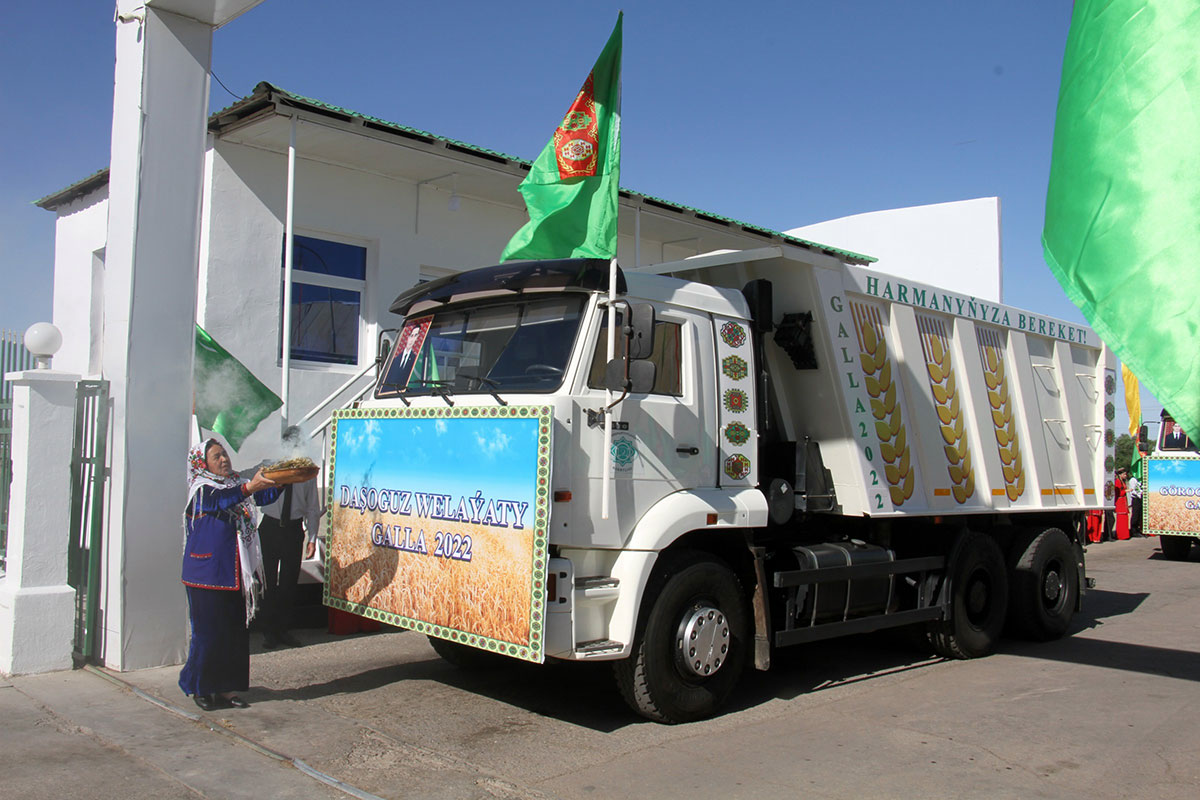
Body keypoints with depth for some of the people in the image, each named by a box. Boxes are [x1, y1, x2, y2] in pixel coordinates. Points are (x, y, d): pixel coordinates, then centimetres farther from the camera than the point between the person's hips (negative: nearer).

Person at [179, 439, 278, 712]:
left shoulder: (237, 484, 14)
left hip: (236, 574, 6)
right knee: (209, 631, -3)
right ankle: (199, 687, 14)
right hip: (207, 573, -6)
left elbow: (266, 496, 3)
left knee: (236, 632, 8)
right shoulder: (200, 489, -7)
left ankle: (226, 688, 18)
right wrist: (248, 487, -45)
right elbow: (222, 501, -28)